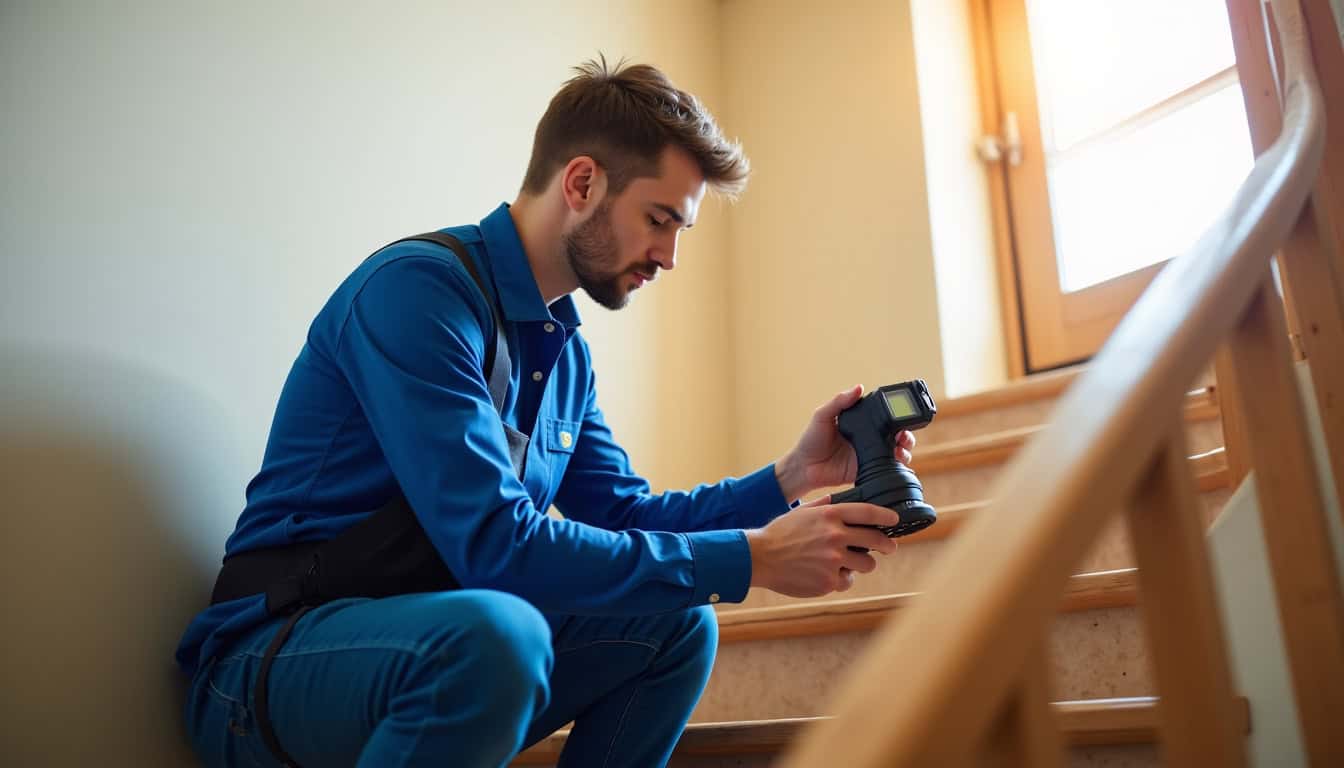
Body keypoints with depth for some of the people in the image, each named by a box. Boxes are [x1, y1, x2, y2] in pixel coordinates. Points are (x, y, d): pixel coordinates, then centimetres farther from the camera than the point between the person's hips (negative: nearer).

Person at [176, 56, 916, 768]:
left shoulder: (567, 350, 6)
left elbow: (624, 516, 12)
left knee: (678, 623, 0)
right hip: (278, 650, -8)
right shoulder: (416, 289, -20)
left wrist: (790, 478, -2)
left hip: (431, 642, 8)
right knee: (496, 632, -36)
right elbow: (495, 546, -29)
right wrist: (753, 557, -25)